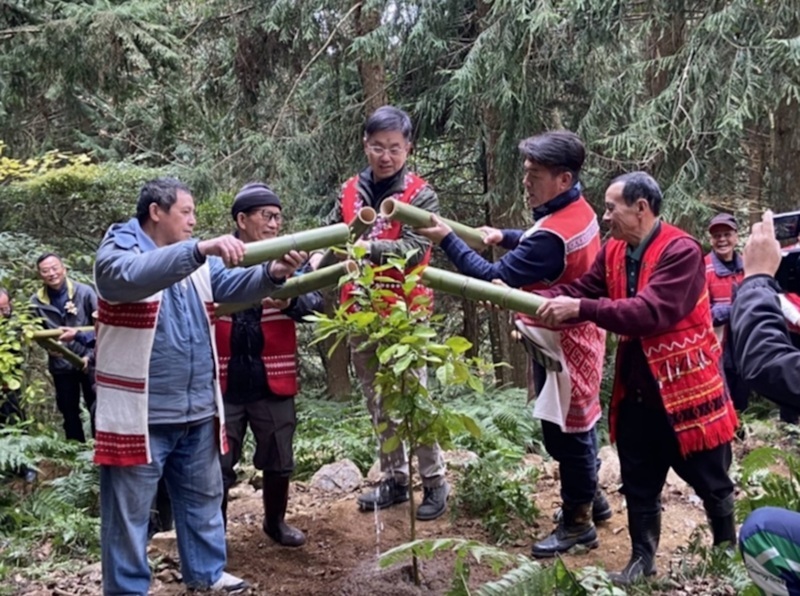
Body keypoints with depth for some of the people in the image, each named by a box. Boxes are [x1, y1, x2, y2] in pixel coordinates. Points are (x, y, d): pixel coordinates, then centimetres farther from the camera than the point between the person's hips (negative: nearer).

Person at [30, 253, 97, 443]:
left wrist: (90, 355, -11)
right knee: (69, 411, 13)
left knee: (96, 407, 4)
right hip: (61, 365, 2)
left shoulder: (84, 292, -9)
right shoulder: (37, 301, -5)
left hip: (89, 360, -2)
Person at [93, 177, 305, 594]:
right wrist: (200, 249, -42)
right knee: (131, 509, 5)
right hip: (141, 412, -7)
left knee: (203, 496, 19)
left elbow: (233, 284, -1)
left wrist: (272, 274, -21)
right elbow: (136, 275, -32)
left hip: (197, 409, 7)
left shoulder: (198, 260, 13)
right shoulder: (118, 251, -9)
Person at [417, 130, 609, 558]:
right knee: (574, 424, 22)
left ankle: (577, 521, 18)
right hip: (571, 335, 10)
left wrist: (447, 239, -24)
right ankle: (591, 499, 38)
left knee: (564, 431, 3)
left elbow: (494, 279, -29)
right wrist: (506, 237, 8)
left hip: (562, 343, -10)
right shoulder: (577, 210, 2)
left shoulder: (555, 232, -30)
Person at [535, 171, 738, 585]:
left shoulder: (681, 251, -21)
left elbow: (651, 311, -32)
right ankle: (642, 560, 31)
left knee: (712, 485, 13)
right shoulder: (613, 252, 4)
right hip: (636, 391, 6)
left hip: (687, 389, -6)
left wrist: (580, 309, -35)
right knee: (639, 487, 16)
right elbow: (579, 290, 3)